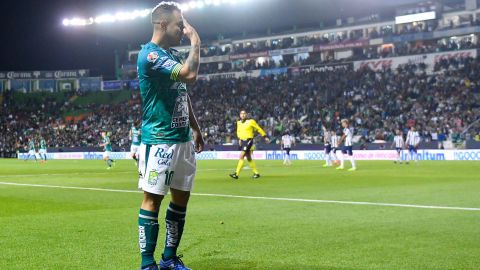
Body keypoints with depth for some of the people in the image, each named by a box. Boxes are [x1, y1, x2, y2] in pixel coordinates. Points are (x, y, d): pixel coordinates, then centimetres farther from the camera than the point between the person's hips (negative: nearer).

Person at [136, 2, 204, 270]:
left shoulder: (174, 55, 15)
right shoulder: (150, 55, -14)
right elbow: (190, 74, -26)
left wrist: (196, 129, 21)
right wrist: (196, 41, -13)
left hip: (183, 139, 9)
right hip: (160, 140, -9)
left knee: (181, 197, 11)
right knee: (153, 198, -5)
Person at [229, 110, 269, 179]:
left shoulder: (251, 122, -8)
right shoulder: (238, 123, 9)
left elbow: (258, 129, 1)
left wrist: (265, 136, 5)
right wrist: (239, 139, 12)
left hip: (249, 141, -7)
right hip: (243, 141, 7)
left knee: (241, 156, -16)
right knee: (249, 159, 12)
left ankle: (236, 174, -18)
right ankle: (256, 173, 23)